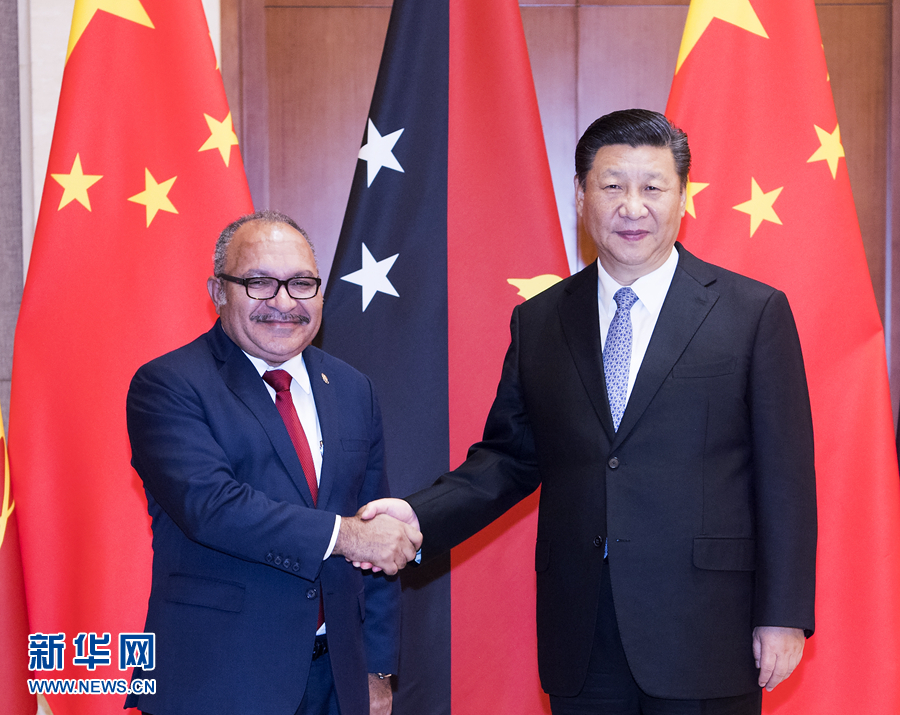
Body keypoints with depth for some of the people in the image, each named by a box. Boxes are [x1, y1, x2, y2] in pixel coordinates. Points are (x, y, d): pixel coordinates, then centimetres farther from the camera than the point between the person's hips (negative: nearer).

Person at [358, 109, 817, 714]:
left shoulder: (755, 313, -2)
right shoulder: (538, 322, 8)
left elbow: (784, 476, -3)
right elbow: (510, 455, 10)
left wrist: (784, 616, -6)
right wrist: (420, 516, -6)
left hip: (705, 633, -2)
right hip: (581, 640, 3)